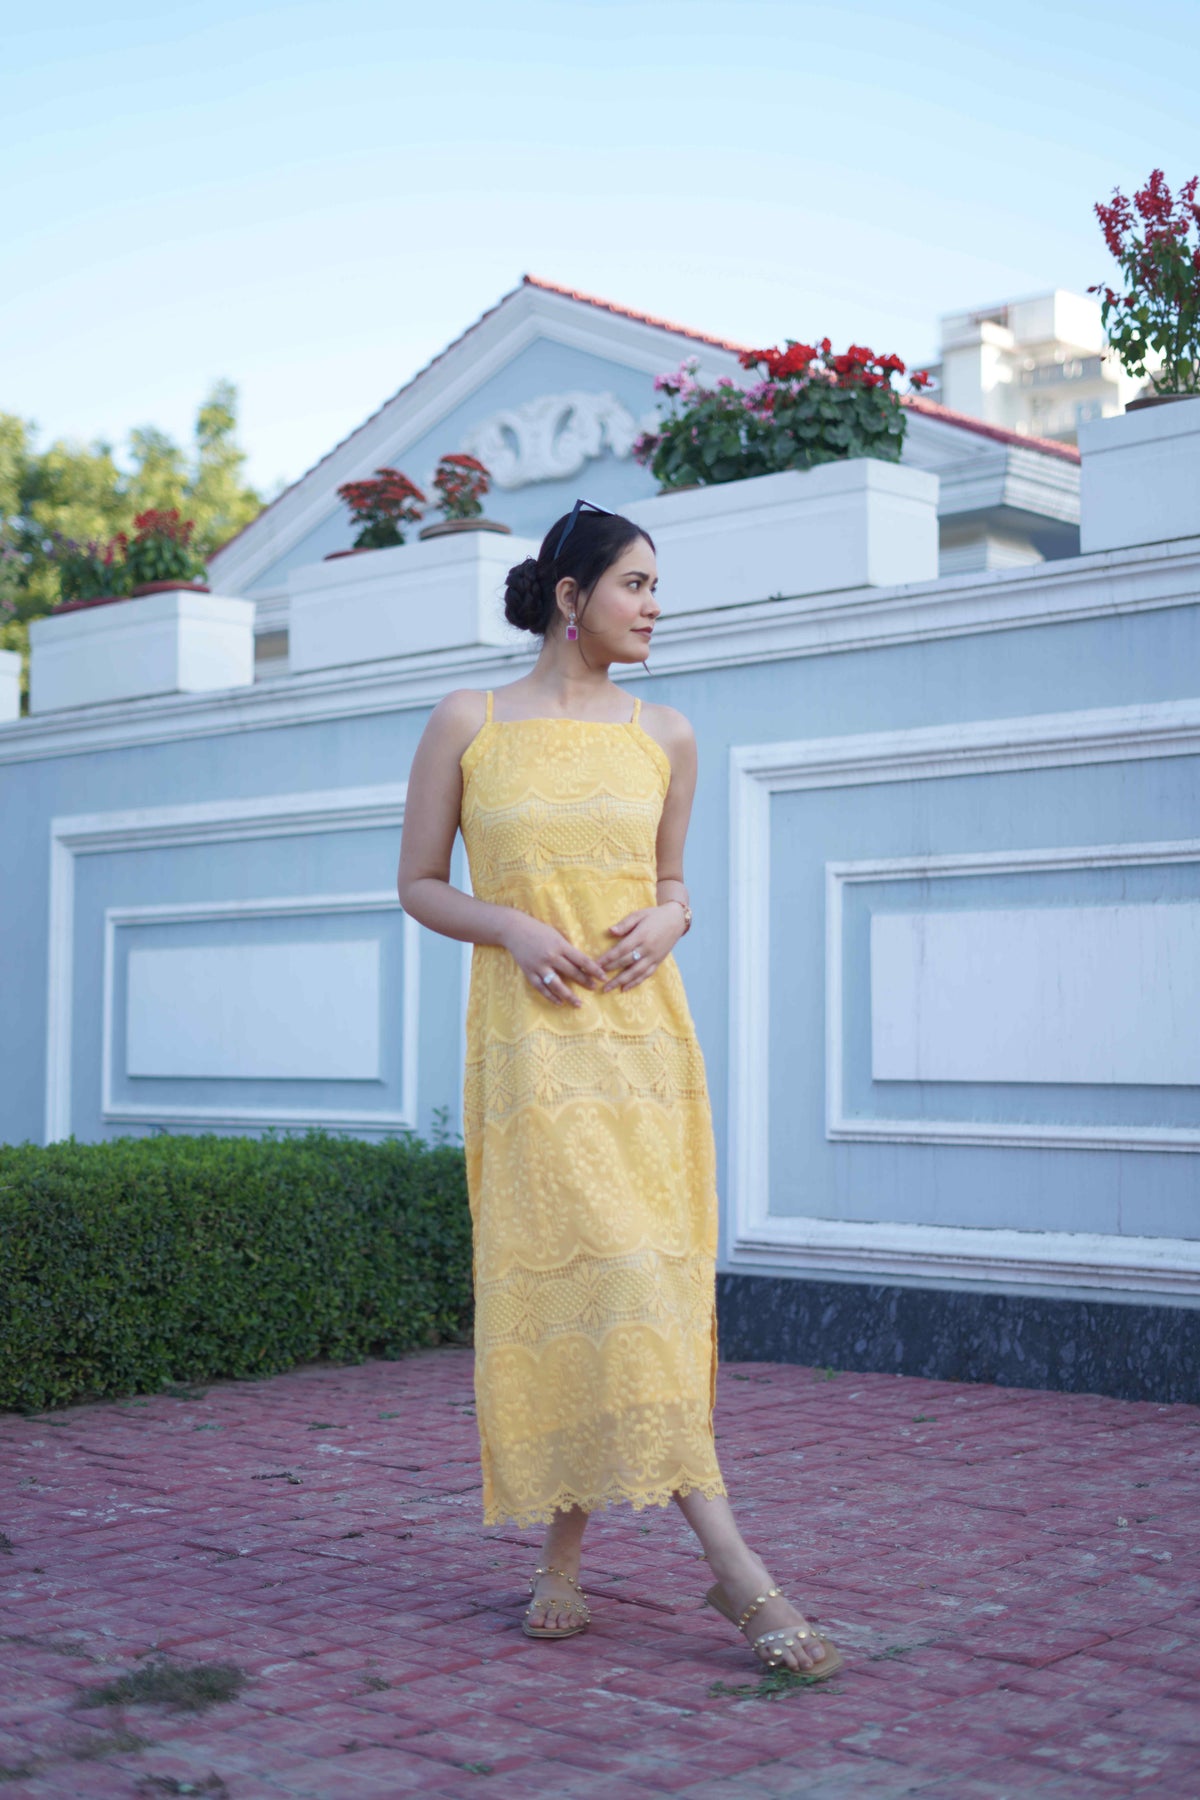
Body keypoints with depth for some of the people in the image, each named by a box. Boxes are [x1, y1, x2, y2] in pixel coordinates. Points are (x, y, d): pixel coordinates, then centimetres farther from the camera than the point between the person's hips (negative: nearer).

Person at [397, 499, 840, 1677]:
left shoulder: (665, 738, 11)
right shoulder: (468, 725, 3)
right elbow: (418, 884, 7)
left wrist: (664, 924, -3)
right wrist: (513, 927, -11)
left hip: (645, 1030, 4)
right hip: (531, 1037, -3)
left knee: (637, 1279, 1)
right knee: (584, 1273, -12)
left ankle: (565, 1558, 14)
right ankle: (734, 1566, -10)